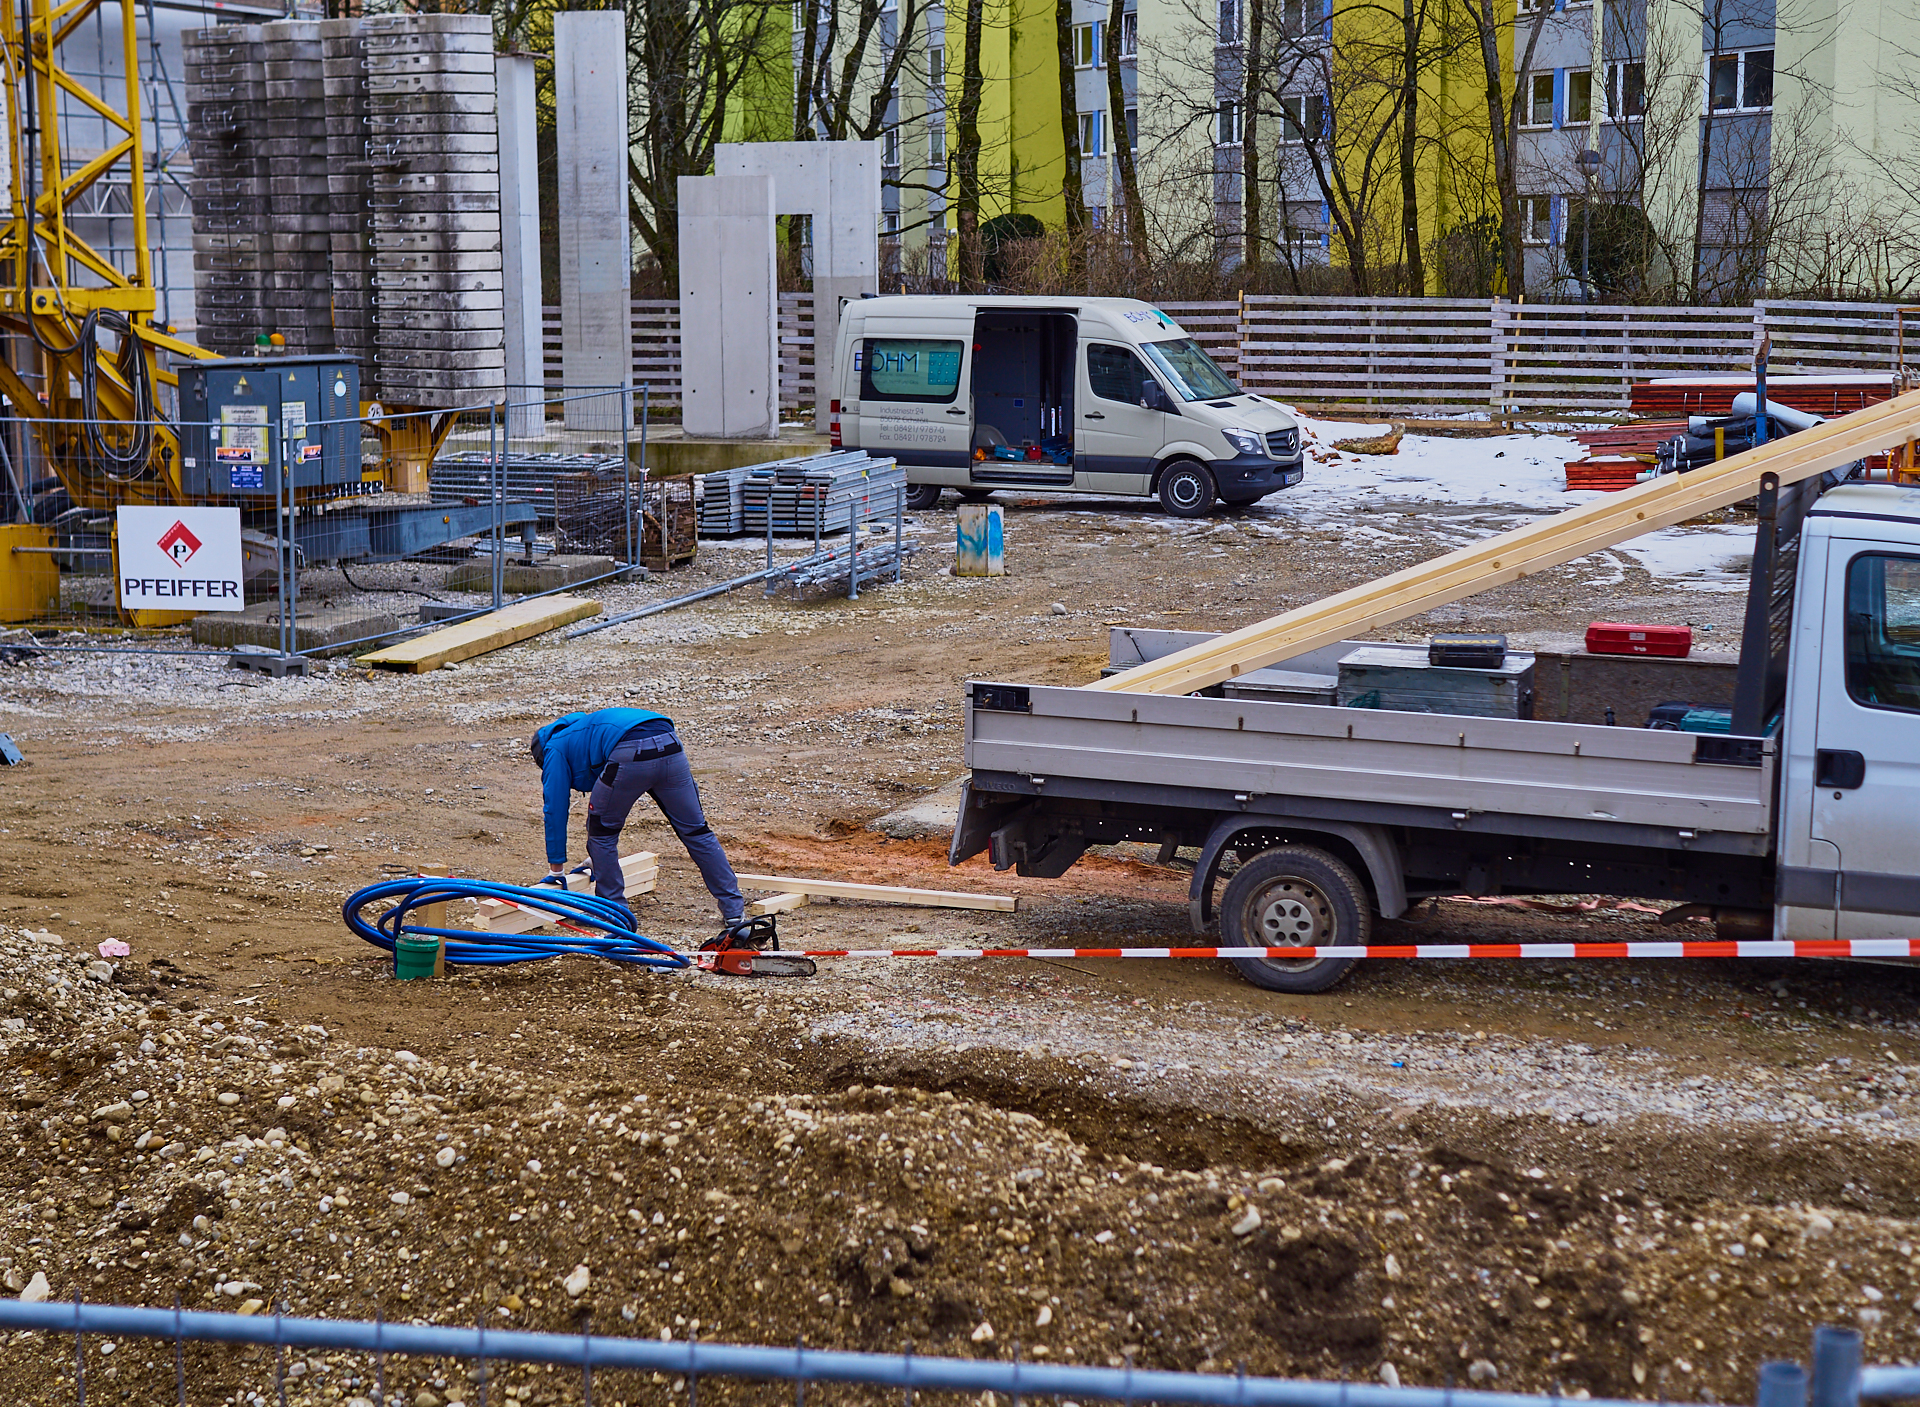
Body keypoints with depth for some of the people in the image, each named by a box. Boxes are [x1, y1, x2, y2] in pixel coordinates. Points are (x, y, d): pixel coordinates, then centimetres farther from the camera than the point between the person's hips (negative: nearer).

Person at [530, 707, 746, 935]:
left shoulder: (555, 748, 24)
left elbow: (556, 809, 21)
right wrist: (595, 861, 59)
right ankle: (734, 912, 14)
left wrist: (556, 869, 29)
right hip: (670, 745, 7)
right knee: (696, 831, 13)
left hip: (631, 754, -7)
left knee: (602, 830, 15)